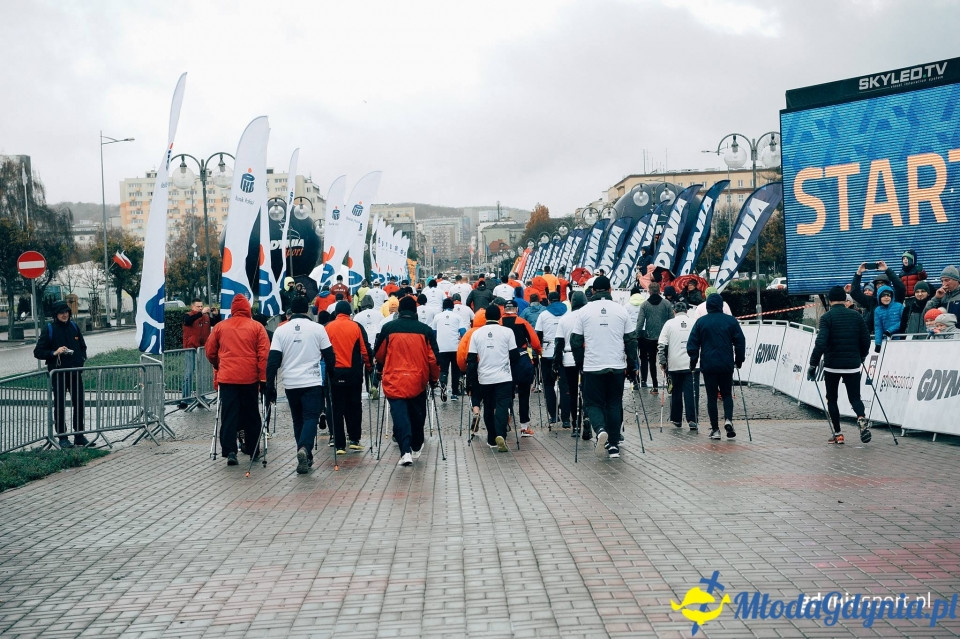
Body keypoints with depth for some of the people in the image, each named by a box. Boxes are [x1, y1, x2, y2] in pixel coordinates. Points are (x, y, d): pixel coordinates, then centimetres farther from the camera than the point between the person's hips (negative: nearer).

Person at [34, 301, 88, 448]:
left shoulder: (74, 327, 8)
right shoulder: (49, 329, -4)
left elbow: (83, 346, 22)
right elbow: (38, 352, -4)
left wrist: (82, 359, 5)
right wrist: (54, 353, -18)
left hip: (75, 371, 4)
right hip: (58, 373, -4)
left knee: (79, 404, 6)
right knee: (60, 405, 1)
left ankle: (79, 435, 17)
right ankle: (62, 437, 8)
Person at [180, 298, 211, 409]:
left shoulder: (207, 316, 10)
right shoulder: (188, 315, -3)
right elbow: (188, 321, -25)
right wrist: (201, 313, -34)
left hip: (203, 349, 4)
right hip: (191, 349, -4)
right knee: (188, 374, -6)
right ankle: (185, 399, -6)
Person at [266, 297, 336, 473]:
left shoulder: (281, 330, 2)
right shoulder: (317, 328, -2)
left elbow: (273, 361, -2)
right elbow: (330, 356, 2)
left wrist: (270, 386, 1)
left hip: (290, 384, 2)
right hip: (313, 382, -2)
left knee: (298, 420, 15)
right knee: (311, 418, -2)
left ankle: (306, 458, 17)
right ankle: (305, 449, -27)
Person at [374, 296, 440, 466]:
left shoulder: (388, 328, -1)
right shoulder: (425, 330, 0)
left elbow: (379, 354, 9)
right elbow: (433, 358, 2)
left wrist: (381, 369, 29)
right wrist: (434, 379, 17)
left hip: (394, 380, -1)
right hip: (418, 381, 1)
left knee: (400, 415, -2)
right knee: (417, 414, 18)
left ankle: (405, 451, -14)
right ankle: (416, 447, 33)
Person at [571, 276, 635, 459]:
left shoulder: (584, 311, -1)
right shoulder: (621, 310, 2)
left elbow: (575, 341, 1)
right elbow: (630, 340, 5)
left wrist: (580, 362, 15)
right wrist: (631, 366, 14)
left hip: (592, 367, -1)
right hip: (617, 367, 1)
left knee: (593, 403, 7)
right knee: (614, 404, 12)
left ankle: (600, 429, -21)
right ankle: (613, 445, 11)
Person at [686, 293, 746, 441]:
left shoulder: (701, 322, 0)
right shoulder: (731, 321, 1)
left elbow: (692, 344, 0)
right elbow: (740, 342, 4)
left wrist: (693, 363, 9)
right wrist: (739, 361, 15)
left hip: (708, 365, -1)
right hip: (726, 365, 1)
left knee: (711, 396, 5)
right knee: (727, 394, 15)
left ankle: (715, 429, 3)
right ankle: (728, 419, -9)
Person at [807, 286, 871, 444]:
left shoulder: (827, 317, -8)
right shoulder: (856, 316, 4)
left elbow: (820, 343, -18)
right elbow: (866, 340, 7)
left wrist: (813, 365, -13)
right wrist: (861, 358, 25)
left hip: (832, 366, -3)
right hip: (853, 366, 3)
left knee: (832, 399, 12)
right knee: (855, 397, 10)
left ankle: (837, 434, 9)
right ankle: (861, 418, -21)